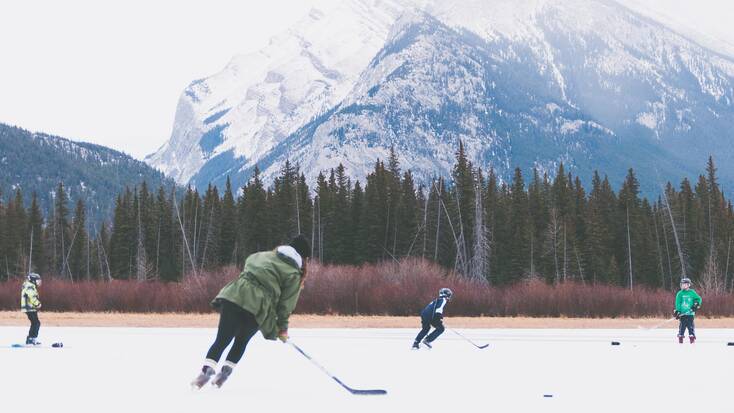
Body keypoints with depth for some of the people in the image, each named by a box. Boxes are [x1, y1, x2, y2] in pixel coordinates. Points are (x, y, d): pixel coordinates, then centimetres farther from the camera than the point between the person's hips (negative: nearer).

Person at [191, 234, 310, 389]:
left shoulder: (263, 255, 23)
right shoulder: (293, 274, 8)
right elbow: (286, 303, 6)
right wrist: (283, 327, 17)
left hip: (233, 296, 3)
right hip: (255, 308, -3)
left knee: (222, 339, 3)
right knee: (242, 341, 21)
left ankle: (206, 370, -13)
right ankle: (225, 371, 15)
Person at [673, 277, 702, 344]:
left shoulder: (692, 293, 6)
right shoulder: (680, 294, 3)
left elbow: (698, 298, 14)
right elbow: (678, 303, -2)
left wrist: (697, 304, -4)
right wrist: (677, 311, -12)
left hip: (690, 313, 0)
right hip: (682, 313, 0)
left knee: (690, 325, -2)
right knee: (682, 326, -1)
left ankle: (692, 338, 5)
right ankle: (680, 337, 9)